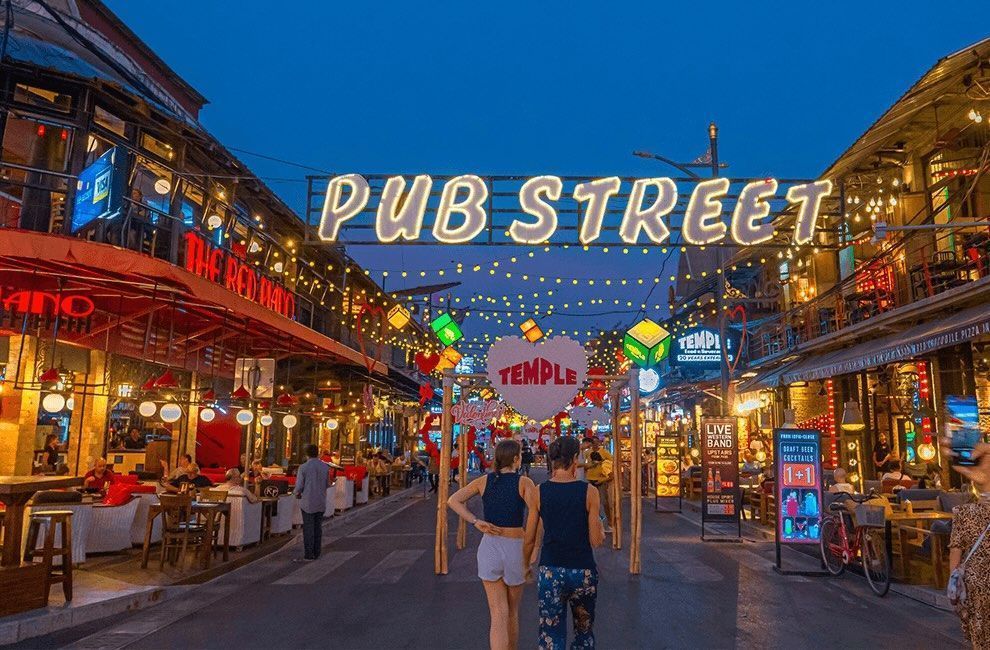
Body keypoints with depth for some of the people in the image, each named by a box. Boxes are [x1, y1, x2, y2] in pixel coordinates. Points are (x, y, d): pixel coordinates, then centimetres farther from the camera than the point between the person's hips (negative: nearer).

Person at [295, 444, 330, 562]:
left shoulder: (303, 467, -13)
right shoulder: (325, 467, 0)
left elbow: (299, 486, -10)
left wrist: (297, 493, 11)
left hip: (308, 502, -4)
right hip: (321, 502, 4)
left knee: (308, 529, 2)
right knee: (318, 527, 13)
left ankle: (308, 555, 3)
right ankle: (316, 553, 19)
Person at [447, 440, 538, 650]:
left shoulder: (484, 480, 3)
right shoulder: (524, 482, -7)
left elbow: (453, 500, -3)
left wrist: (476, 522, -8)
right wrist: (529, 552, -9)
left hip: (489, 548, 2)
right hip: (516, 550, -1)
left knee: (499, 615, 1)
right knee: (512, 611, 21)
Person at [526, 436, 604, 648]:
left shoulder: (539, 491, -5)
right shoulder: (589, 491, -9)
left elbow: (529, 539, 1)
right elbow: (596, 540, -6)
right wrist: (601, 529, 15)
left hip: (550, 571, 1)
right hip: (583, 571, 0)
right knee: (584, 631, 23)